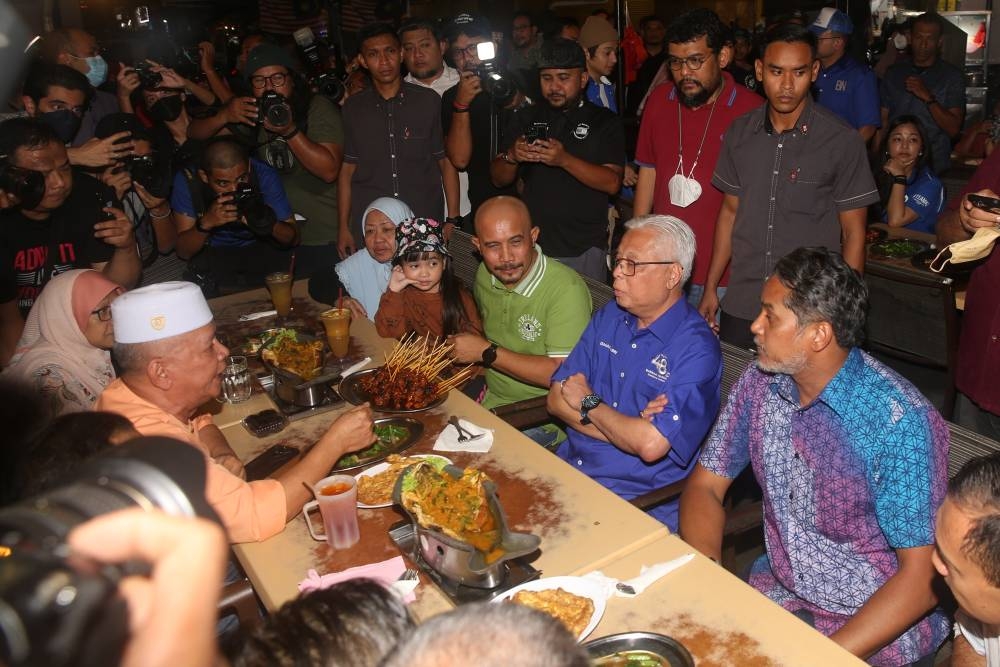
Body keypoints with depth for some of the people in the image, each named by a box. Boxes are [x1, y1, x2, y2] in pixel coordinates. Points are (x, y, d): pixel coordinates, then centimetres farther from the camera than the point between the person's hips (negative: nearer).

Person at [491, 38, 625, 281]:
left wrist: (565, 160, -25)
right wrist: (512, 157, -13)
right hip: (532, 245, 3)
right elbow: (499, 178, 9)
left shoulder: (605, 122, 0)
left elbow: (612, 183, -12)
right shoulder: (525, 118, 9)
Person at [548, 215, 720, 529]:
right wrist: (626, 428, -13)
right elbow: (557, 398, 3)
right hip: (567, 468, 6)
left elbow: (651, 445, -24)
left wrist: (588, 403, -8)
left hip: (641, 501, -6)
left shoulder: (697, 349, -14)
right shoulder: (609, 316, 8)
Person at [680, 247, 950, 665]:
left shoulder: (901, 422, -22)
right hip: (777, 590, 5)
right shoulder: (760, 382, -6)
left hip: (877, 621, -4)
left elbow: (922, 576, -19)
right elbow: (705, 485, 1)